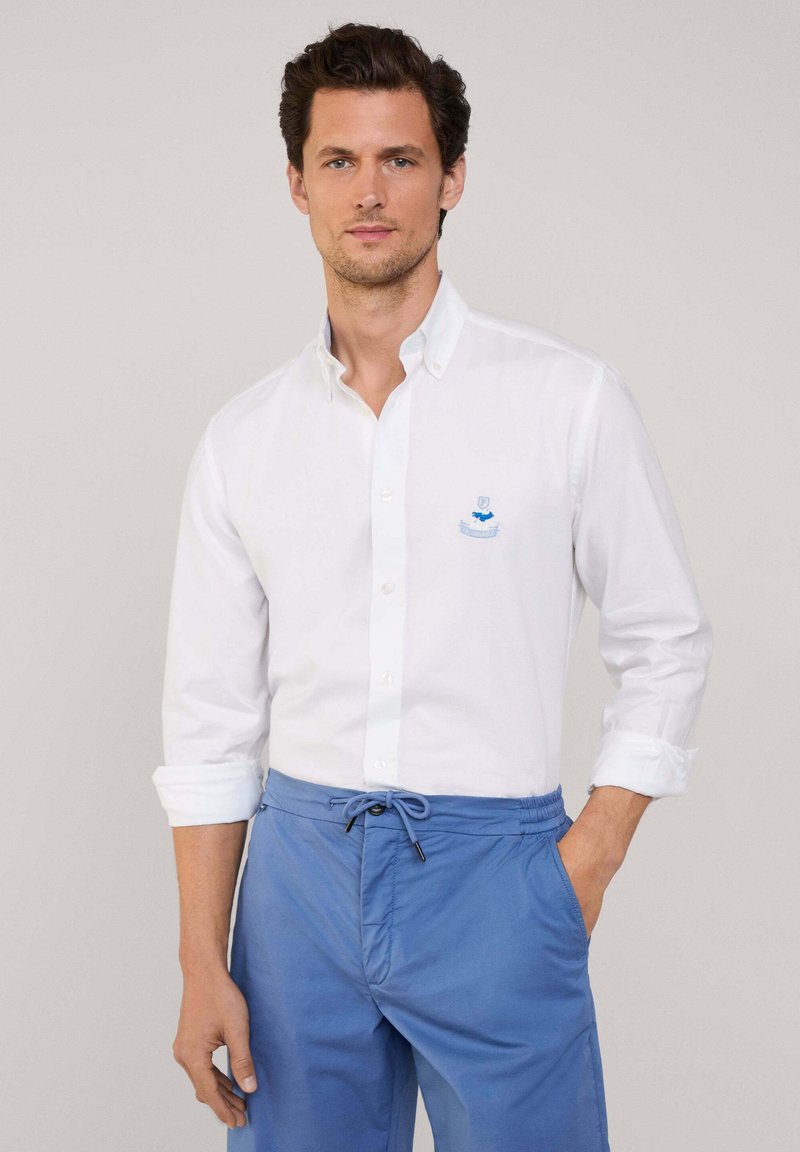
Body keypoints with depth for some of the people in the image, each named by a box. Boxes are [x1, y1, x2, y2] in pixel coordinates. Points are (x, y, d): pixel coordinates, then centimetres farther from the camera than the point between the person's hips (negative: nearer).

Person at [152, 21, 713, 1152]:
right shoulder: (243, 439, 4)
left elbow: (667, 644, 3)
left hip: (492, 870, -2)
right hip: (301, 865, 3)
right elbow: (210, 719, 6)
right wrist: (203, 965, 3)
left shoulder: (571, 398, -4)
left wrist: (586, 867, -5)